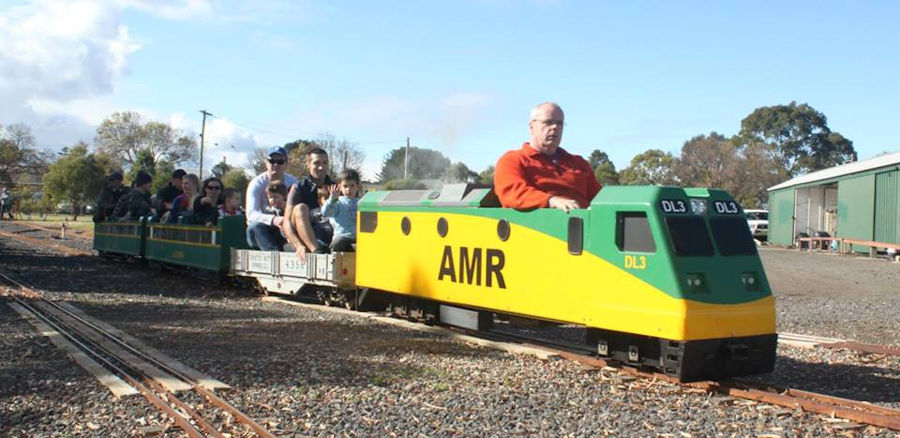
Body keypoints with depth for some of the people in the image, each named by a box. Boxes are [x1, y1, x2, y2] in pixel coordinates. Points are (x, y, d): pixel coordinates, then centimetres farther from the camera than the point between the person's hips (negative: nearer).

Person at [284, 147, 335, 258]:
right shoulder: (299, 187, 2)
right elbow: (287, 222, -10)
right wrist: (298, 245, -25)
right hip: (302, 238, -2)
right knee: (300, 208, -30)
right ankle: (317, 252, -47)